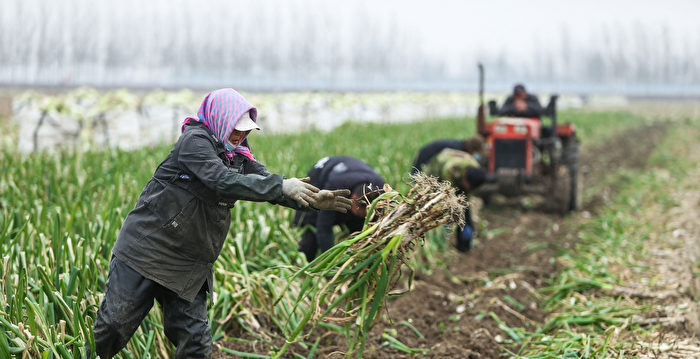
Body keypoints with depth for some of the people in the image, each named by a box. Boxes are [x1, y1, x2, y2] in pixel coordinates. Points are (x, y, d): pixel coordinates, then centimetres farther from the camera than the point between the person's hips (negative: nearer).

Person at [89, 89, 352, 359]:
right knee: (114, 325, -2)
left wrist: (314, 200, -12)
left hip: (189, 269, 7)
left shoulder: (238, 156, 11)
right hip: (148, 249, -7)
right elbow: (223, 182, -27)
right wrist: (282, 185, -29)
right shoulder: (194, 140, -13)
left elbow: (267, 182, 4)